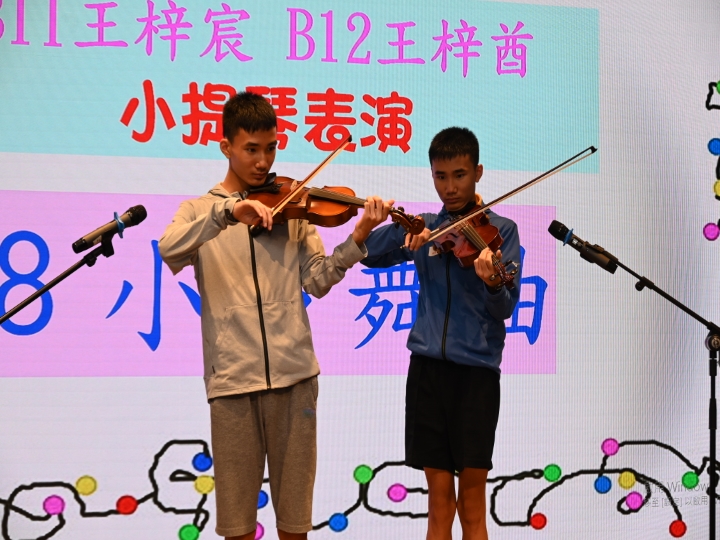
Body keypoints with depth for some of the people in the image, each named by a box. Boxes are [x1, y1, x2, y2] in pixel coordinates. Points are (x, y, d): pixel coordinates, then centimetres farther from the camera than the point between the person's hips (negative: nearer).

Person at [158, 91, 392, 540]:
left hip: (294, 372, 1)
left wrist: (358, 239, -13)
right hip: (231, 377, -1)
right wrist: (228, 212, -25)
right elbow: (168, 251, -14)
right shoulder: (200, 210, 9)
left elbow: (317, 282, 2)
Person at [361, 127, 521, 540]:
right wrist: (402, 231, -13)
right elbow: (369, 255, 4)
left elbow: (505, 309, -8)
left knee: (472, 497, 1)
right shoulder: (425, 228, 12)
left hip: (477, 370, -2)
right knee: (439, 493, 7)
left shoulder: (501, 230, 1)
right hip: (428, 367, 3)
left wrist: (493, 285, -30)